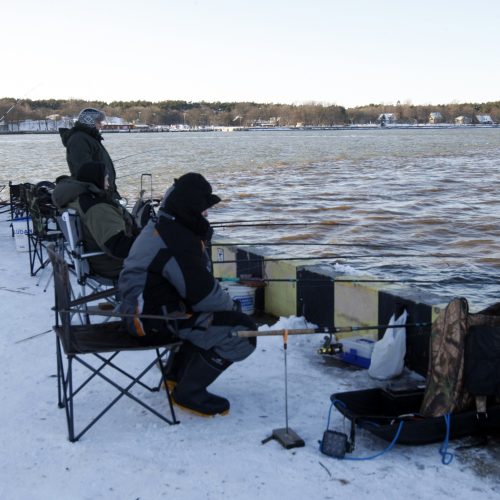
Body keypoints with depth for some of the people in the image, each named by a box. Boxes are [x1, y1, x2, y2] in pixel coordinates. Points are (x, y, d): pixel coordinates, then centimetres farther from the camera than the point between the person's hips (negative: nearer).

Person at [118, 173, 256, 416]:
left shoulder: (160, 227, 10)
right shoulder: (178, 241, -24)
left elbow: (196, 282, 15)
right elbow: (202, 292, -23)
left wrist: (226, 304, 6)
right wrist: (231, 307, -3)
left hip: (145, 307, 11)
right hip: (156, 317, -11)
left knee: (224, 314, 25)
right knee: (241, 331, -13)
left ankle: (178, 372, 27)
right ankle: (189, 392, -2)